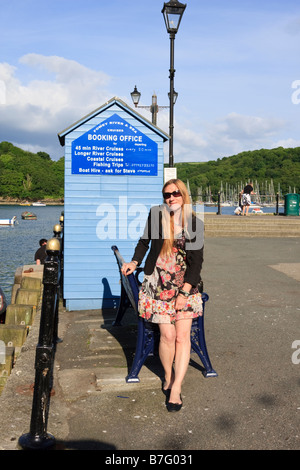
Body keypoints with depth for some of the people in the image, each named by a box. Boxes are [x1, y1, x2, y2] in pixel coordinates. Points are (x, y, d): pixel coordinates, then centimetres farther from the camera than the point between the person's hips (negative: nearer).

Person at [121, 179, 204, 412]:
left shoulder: (195, 223, -1)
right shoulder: (156, 214, 1)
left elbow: (197, 260, -2)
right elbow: (144, 241, 17)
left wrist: (185, 292, -9)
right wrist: (134, 262, 3)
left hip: (185, 285, 1)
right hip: (159, 284, 0)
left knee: (183, 336, -6)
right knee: (168, 335, -4)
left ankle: (176, 388, 4)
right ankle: (168, 378, 21)